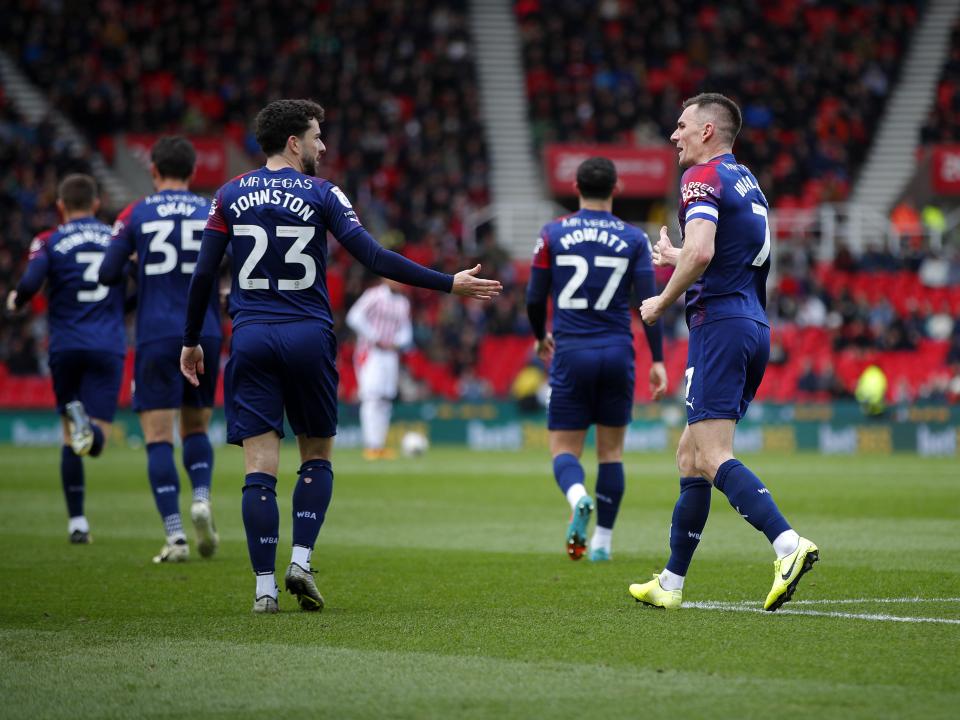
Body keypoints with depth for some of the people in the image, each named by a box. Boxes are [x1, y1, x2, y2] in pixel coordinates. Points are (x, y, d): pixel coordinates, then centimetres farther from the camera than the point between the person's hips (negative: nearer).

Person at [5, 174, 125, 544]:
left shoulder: (49, 241, 2)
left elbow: (31, 283, -14)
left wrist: (15, 300, 7)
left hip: (66, 347, 0)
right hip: (109, 346, 0)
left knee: (70, 439, 13)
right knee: (97, 439, -5)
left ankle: (77, 522, 7)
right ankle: (87, 424, -41)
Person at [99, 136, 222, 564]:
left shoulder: (135, 215, 2)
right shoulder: (213, 213, 5)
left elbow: (107, 274, 0)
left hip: (155, 338, -2)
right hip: (204, 336, 2)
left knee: (158, 437, -1)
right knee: (196, 428, 18)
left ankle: (174, 535, -12)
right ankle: (201, 498, -9)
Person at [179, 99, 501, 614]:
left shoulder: (230, 196, 5)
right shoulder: (321, 194, -2)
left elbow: (203, 273, 4)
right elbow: (375, 258, -9)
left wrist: (192, 340, 16)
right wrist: (449, 284, -4)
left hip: (251, 339, 2)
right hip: (308, 338, -2)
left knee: (259, 468, 0)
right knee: (317, 457, 15)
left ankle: (264, 586, -5)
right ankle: (300, 561, -1)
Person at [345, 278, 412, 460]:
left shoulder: (403, 303, 14)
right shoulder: (374, 295, -7)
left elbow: (406, 330, 18)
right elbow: (355, 317, -16)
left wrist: (396, 343, -4)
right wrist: (376, 339, -16)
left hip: (391, 355, 7)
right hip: (370, 354, -7)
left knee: (385, 400, 6)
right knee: (372, 397, -14)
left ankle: (380, 445, 10)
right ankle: (371, 445, -16)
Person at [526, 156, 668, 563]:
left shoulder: (553, 234, 1)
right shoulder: (633, 239, 1)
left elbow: (534, 298, 4)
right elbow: (648, 303, -3)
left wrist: (541, 337, 23)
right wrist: (658, 360, 2)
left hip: (570, 354, -1)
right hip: (617, 353, 1)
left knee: (564, 450, 4)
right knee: (611, 450, 13)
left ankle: (578, 496, -29)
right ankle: (602, 540, 13)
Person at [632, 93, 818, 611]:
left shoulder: (703, 176, -7)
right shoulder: (747, 181, 21)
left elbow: (701, 252, -22)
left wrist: (662, 302, -9)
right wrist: (677, 257, 35)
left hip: (719, 325, -9)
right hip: (755, 327, 9)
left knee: (713, 457, -15)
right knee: (690, 456, 13)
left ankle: (789, 544, -32)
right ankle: (671, 583, 17)